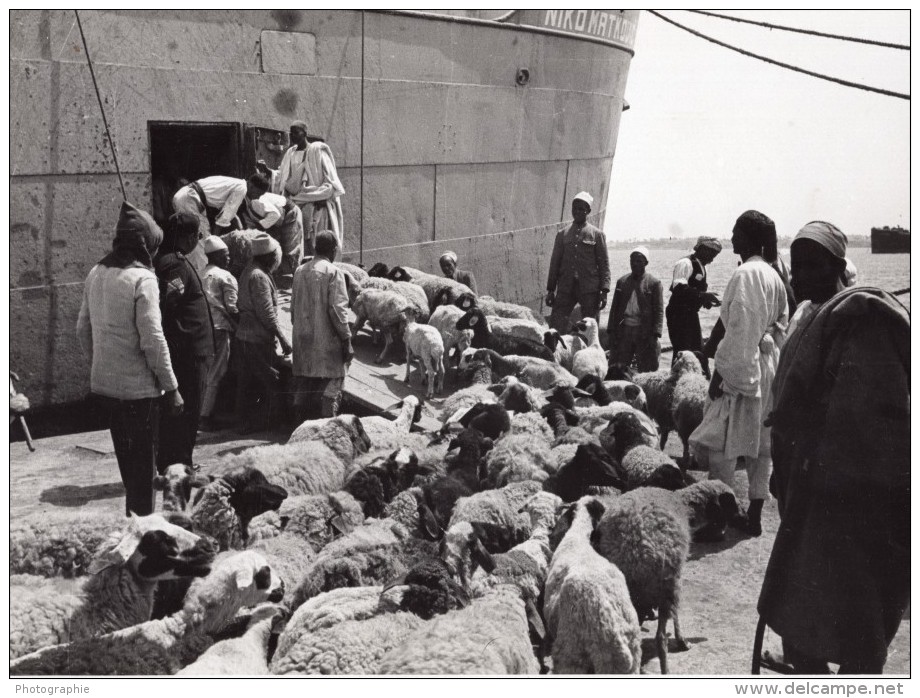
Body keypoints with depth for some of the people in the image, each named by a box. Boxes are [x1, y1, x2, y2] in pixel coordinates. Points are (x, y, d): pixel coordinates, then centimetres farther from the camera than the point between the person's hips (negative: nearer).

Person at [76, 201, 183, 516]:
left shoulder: (96, 273, 5)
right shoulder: (142, 278, -17)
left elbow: (83, 329, 12)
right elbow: (152, 339, -20)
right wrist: (171, 387, -13)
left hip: (103, 383, 7)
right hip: (138, 386, -7)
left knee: (126, 456, 22)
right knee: (144, 462, 6)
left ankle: (132, 514, 35)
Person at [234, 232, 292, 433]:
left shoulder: (248, 271, 12)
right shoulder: (259, 277, -18)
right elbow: (266, 313, -21)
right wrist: (282, 338, -17)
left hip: (243, 335, 9)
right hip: (258, 339, -9)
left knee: (244, 382, 11)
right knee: (268, 382, 2)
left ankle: (243, 422, 17)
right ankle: (261, 422, 7)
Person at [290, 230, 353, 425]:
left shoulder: (300, 272, 9)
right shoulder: (333, 272, -10)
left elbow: (294, 307, 14)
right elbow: (337, 309, -15)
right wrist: (346, 339, -10)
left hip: (303, 340, 6)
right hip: (327, 341, -6)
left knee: (303, 386, 13)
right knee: (330, 388, -1)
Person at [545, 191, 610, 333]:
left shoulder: (597, 234, 5)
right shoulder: (562, 235, 12)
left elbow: (604, 264, 3)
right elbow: (555, 263, 13)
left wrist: (604, 291, -6)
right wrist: (550, 289, 8)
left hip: (590, 290, -2)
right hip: (566, 289, 2)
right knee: (556, 326, -7)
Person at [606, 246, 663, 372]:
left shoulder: (654, 283, 1)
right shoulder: (621, 281, 12)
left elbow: (659, 310, -3)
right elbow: (614, 308, 14)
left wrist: (655, 334, -12)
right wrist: (611, 330, 5)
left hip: (645, 333, -3)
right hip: (623, 330, 3)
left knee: (646, 370, 0)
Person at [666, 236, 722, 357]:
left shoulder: (700, 266, 15)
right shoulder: (685, 263, -13)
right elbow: (679, 288, -27)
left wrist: (706, 299, 2)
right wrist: (703, 295, -32)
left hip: (691, 314, 10)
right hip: (679, 314, -10)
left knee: (697, 351, 11)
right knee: (682, 352, -11)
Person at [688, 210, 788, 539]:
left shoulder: (745, 274, -16)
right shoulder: (773, 276, 10)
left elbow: (739, 330, -20)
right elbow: (781, 326, 15)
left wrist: (720, 372, -17)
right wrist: (772, 358, 19)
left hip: (743, 366, -9)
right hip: (769, 365, 9)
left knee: (721, 444, -3)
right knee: (760, 443, 13)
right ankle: (754, 516, 21)